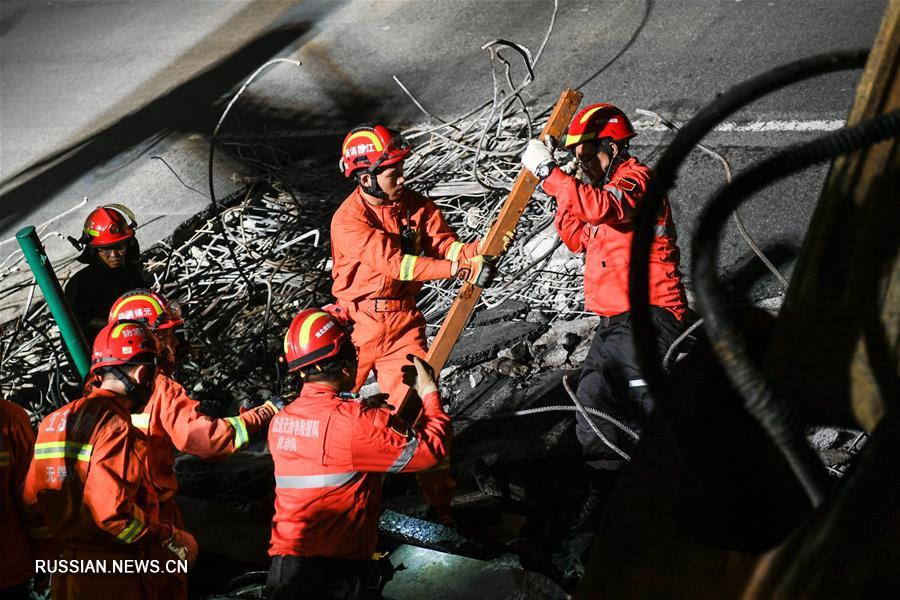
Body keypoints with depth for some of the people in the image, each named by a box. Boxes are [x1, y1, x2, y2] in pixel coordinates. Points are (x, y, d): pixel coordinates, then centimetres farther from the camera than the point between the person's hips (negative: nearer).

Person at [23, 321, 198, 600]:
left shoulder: (53, 421, 7)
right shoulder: (116, 427, -18)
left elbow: (32, 499, 9)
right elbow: (113, 511, -25)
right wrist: (173, 540, -14)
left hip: (67, 575, 8)